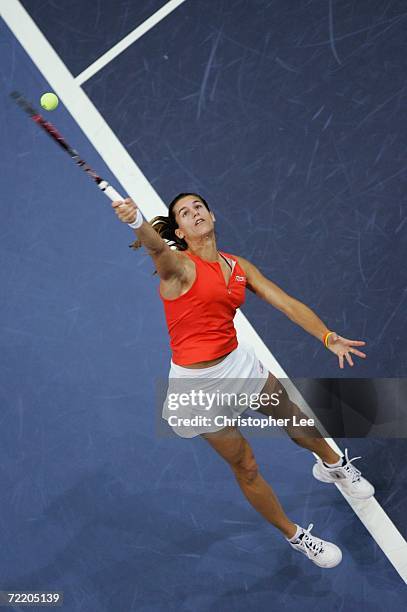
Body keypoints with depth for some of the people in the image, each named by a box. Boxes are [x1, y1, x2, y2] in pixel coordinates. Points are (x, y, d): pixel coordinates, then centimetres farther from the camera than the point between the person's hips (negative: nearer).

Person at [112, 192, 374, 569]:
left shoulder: (238, 266, 0)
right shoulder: (178, 266, -19)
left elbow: (286, 303, -3)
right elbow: (157, 247, -42)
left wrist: (328, 337, -18)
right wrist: (138, 222, -66)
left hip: (237, 362, 6)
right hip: (199, 382, -6)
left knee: (289, 414, 26)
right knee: (246, 467, 6)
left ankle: (332, 465, 59)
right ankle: (294, 536, 30)